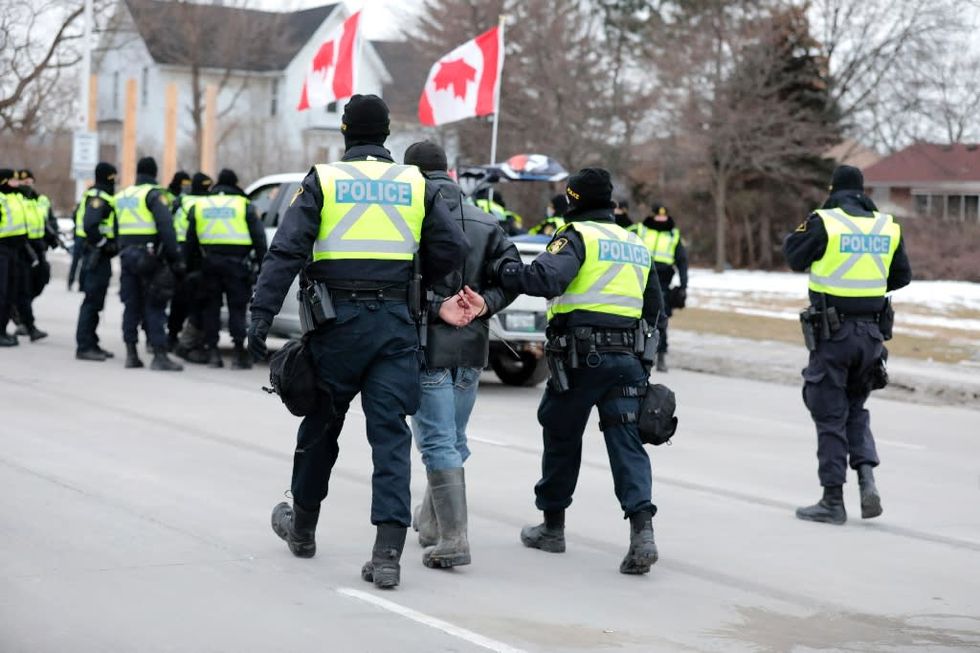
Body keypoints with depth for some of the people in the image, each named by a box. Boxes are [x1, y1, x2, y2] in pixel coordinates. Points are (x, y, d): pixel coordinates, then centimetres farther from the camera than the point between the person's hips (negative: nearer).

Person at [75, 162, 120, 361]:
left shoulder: (94, 196, 17)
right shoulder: (99, 198, -16)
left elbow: (78, 216, 26)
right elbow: (89, 224, -29)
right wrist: (103, 243, -18)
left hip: (97, 255, 11)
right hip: (97, 255, -11)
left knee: (95, 301, 15)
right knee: (92, 300, -9)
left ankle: (91, 344, 21)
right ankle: (84, 346, -7)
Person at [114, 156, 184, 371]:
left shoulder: (122, 196, 16)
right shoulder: (154, 195, -8)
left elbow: (116, 229, 17)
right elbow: (166, 228, -16)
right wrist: (175, 259, -15)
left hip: (127, 255, 6)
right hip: (148, 255, -6)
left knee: (131, 306, 12)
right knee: (154, 307, -6)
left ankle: (131, 354, 12)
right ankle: (159, 355, -9)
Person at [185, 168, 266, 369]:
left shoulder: (199, 205, 12)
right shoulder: (244, 205, 2)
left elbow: (191, 239, 14)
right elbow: (258, 236, -1)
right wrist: (262, 262, 3)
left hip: (209, 261, 3)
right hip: (236, 261, -3)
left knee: (211, 306, 10)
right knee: (237, 306, 1)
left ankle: (212, 350, 8)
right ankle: (239, 352, -5)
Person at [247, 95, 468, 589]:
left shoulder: (322, 181, 1)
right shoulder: (416, 185, 7)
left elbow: (286, 251, -8)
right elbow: (452, 249, 2)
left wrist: (262, 315, -10)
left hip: (338, 323, -1)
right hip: (395, 322, 1)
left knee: (320, 426, 17)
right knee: (390, 437, -1)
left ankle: (302, 526, 35)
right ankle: (387, 553, -10)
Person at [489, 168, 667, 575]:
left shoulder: (576, 236, -4)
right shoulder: (636, 245, 19)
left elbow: (545, 278, -22)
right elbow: (654, 306, 24)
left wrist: (501, 271, -11)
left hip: (579, 357, -5)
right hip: (627, 358, 5)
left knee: (562, 437, 11)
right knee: (626, 442, -1)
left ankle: (552, 526, 23)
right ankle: (642, 528, -19)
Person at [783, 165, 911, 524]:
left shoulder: (824, 222, -10)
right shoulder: (887, 227, 5)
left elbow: (795, 258, -1)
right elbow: (902, 276, 13)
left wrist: (801, 231, 16)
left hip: (832, 331, -4)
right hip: (872, 332, 4)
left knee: (830, 415, 4)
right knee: (856, 408, 21)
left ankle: (833, 500, 7)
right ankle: (867, 477, 2)